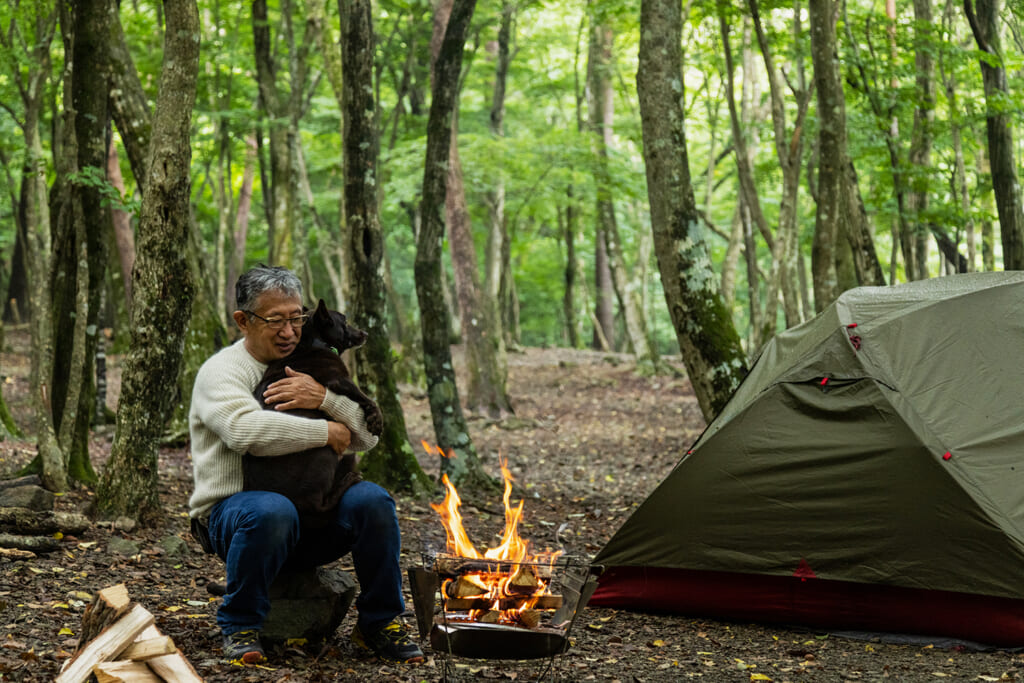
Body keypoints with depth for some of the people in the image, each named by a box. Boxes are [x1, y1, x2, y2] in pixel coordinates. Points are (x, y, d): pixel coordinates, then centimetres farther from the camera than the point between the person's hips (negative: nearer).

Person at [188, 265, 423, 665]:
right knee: (271, 511, -37)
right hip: (233, 510, -5)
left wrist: (325, 399, -14)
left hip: (312, 516, 5)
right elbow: (246, 430, -25)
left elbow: (368, 436, 5)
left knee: (372, 500, -22)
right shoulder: (221, 372, -3)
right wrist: (326, 431, -16)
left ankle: (378, 623, -3)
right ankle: (240, 628, -14)